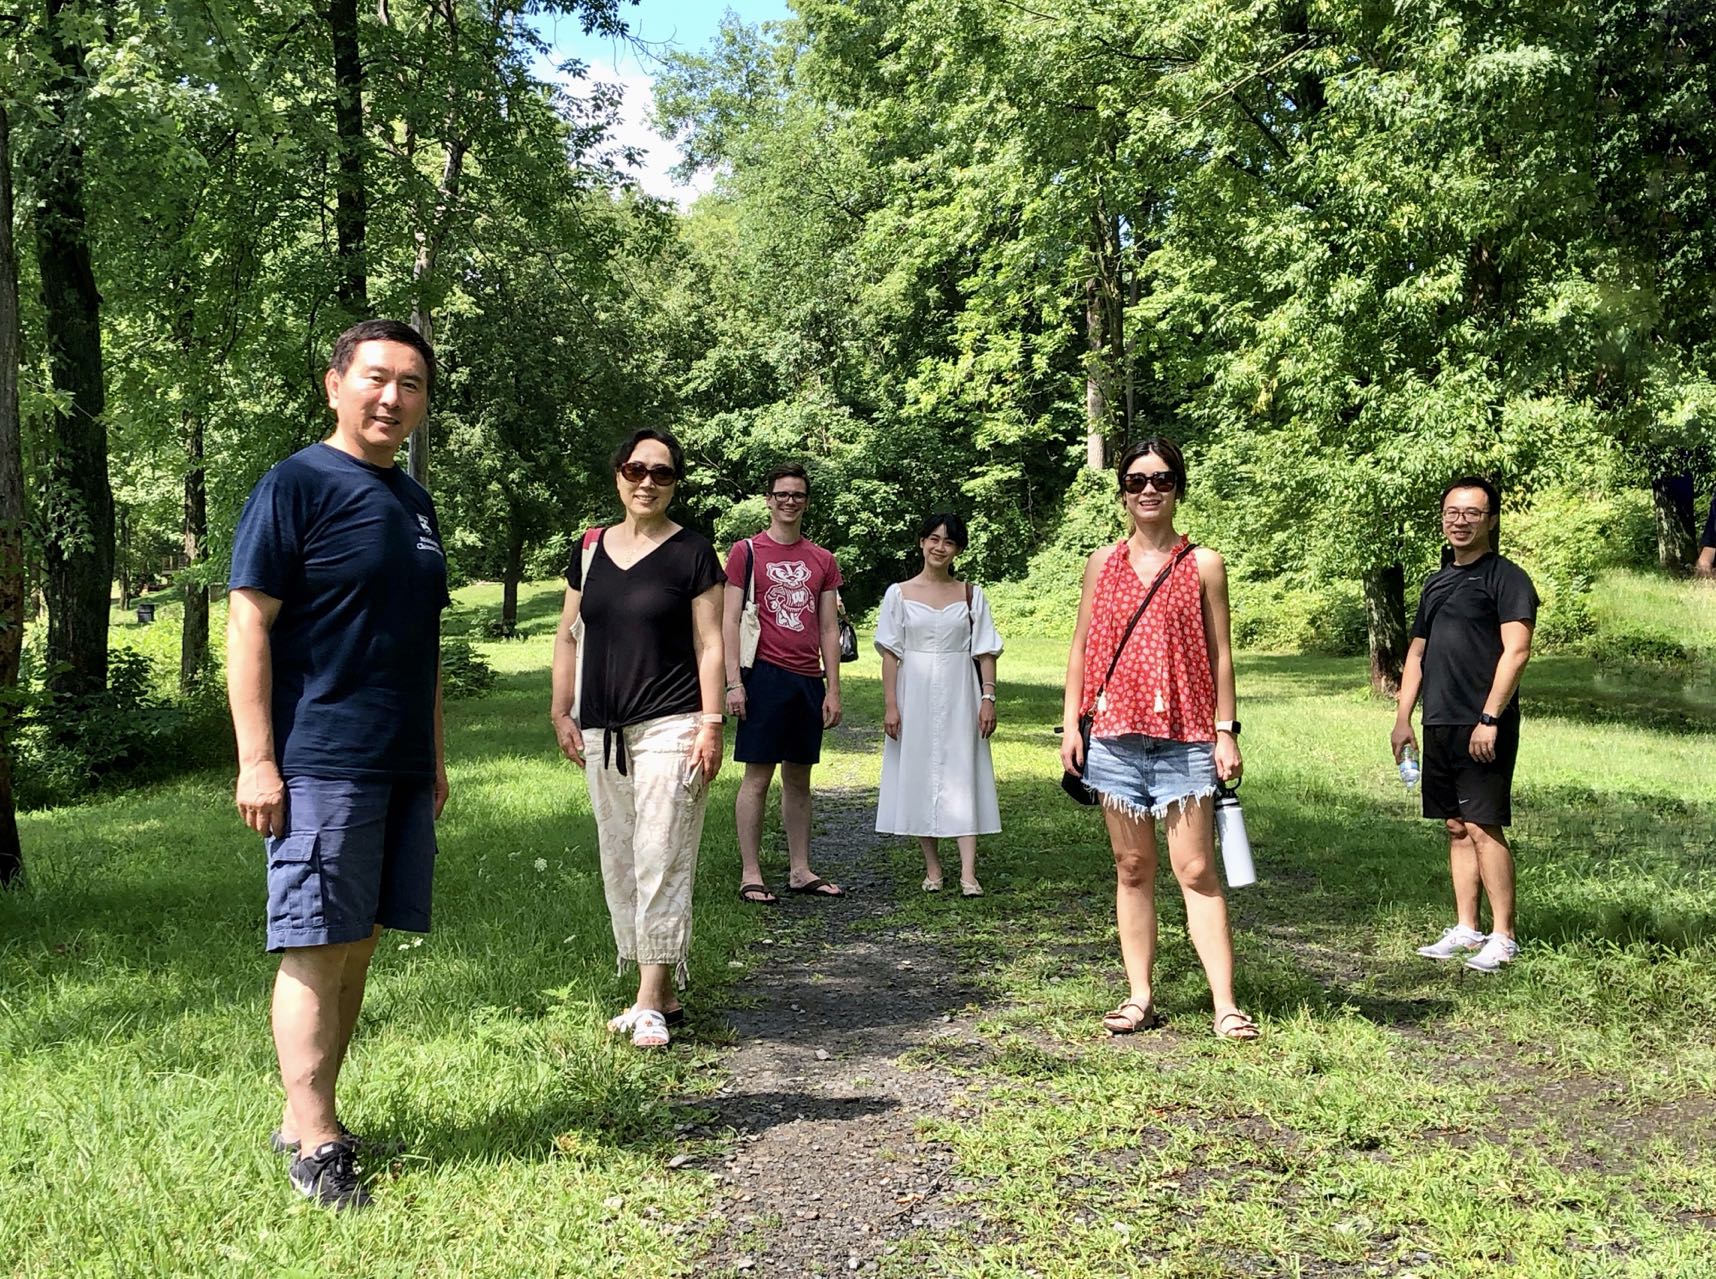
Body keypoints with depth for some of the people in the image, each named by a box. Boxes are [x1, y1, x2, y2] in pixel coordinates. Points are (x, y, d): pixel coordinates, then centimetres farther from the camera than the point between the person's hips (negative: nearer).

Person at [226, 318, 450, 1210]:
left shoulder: (414, 502, 16)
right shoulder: (298, 484, -6)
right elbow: (247, 624, -11)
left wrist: (434, 757, 20)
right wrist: (256, 761, -16)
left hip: (401, 769, 7)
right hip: (320, 764, -7)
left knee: (358, 946, 11)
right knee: (316, 948, -2)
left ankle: (307, 1116, 23)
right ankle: (313, 1141, 7)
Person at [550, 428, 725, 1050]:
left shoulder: (692, 551, -1)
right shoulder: (590, 548, 12)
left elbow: (709, 644, -3)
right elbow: (568, 636, 16)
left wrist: (710, 724, -10)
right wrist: (561, 712, 9)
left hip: (669, 727, -5)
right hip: (603, 732, 6)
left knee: (661, 861, -8)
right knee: (618, 864, 8)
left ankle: (652, 1001, -2)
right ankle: (664, 993, 19)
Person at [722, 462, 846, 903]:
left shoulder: (822, 560, 13)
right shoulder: (747, 551, 1)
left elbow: (828, 628, 13)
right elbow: (729, 620, -3)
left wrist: (833, 688, 8)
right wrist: (734, 682, -11)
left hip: (808, 680, 5)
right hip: (765, 675, -5)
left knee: (799, 778, 11)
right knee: (757, 777, -3)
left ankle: (800, 870, 18)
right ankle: (750, 875, 3)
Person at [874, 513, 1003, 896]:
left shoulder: (971, 595, 7)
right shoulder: (900, 593, 4)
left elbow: (985, 652, 6)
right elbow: (890, 653, 1)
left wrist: (988, 698, -4)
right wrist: (890, 705, -6)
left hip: (958, 696, 0)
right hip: (915, 695, 0)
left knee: (962, 775, -5)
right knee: (918, 775, 2)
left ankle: (968, 874, -8)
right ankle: (932, 868, 14)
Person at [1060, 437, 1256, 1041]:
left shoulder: (1203, 565, 4)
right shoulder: (1103, 563, 9)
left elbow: (1220, 653, 5)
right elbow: (1081, 646, 11)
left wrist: (1225, 732, -1)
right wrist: (1070, 724, 5)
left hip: (1185, 739, -2)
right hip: (1114, 735, 2)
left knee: (1196, 871, -4)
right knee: (1132, 868, 8)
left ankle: (1225, 1004, 0)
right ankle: (1139, 997, 16)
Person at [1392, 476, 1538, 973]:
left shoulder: (1505, 577, -5)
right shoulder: (1436, 582, 18)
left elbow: (1516, 651, -14)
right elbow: (1417, 654, 22)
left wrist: (1490, 718, -19)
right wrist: (1403, 718, 16)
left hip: (1483, 728, -7)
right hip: (1440, 726, 7)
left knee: (1483, 827, -8)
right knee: (1457, 828, 10)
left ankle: (1503, 937, 1)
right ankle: (1465, 930, 17)